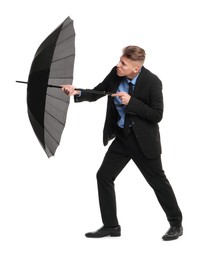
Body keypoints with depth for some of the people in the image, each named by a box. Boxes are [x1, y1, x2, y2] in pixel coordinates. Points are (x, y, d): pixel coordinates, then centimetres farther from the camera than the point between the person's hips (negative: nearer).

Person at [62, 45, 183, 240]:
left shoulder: (152, 82, -21)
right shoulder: (115, 73, -8)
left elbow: (157, 115, -20)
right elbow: (96, 93, 3)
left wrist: (131, 102, -27)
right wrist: (77, 93, -17)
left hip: (143, 140, -5)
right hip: (121, 137, 6)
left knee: (158, 181, 5)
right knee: (104, 176, 2)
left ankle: (176, 224, 23)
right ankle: (111, 226, 13)